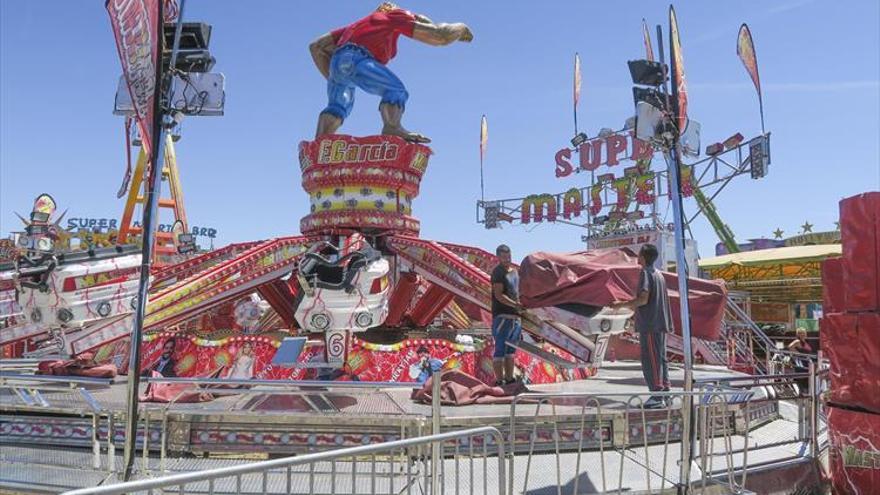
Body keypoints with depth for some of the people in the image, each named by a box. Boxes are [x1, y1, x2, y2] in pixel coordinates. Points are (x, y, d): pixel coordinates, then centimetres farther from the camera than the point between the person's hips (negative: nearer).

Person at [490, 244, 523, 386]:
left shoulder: (514, 271, 16)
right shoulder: (498, 272, -10)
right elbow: (499, 295, -19)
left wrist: (519, 313, 19)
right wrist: (515, 304, -29)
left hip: (515, 316, 9)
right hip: (502, 316, -9)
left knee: (511, 350, 14)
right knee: (500, 350, -5)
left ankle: (509, 379, 22)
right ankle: (499, 381, -2)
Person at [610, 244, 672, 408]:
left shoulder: (645, 273, -10)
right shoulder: (659, 274, 18)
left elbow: (643, 299, -19)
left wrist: (621, 305, -10)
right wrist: (634, 307, 32)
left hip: (650, 325, -9)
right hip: (661, 324, 9)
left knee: (650, 361, -6)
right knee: (661, 359, 12)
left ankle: (657, 396, -6)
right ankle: (665, 393, 15)